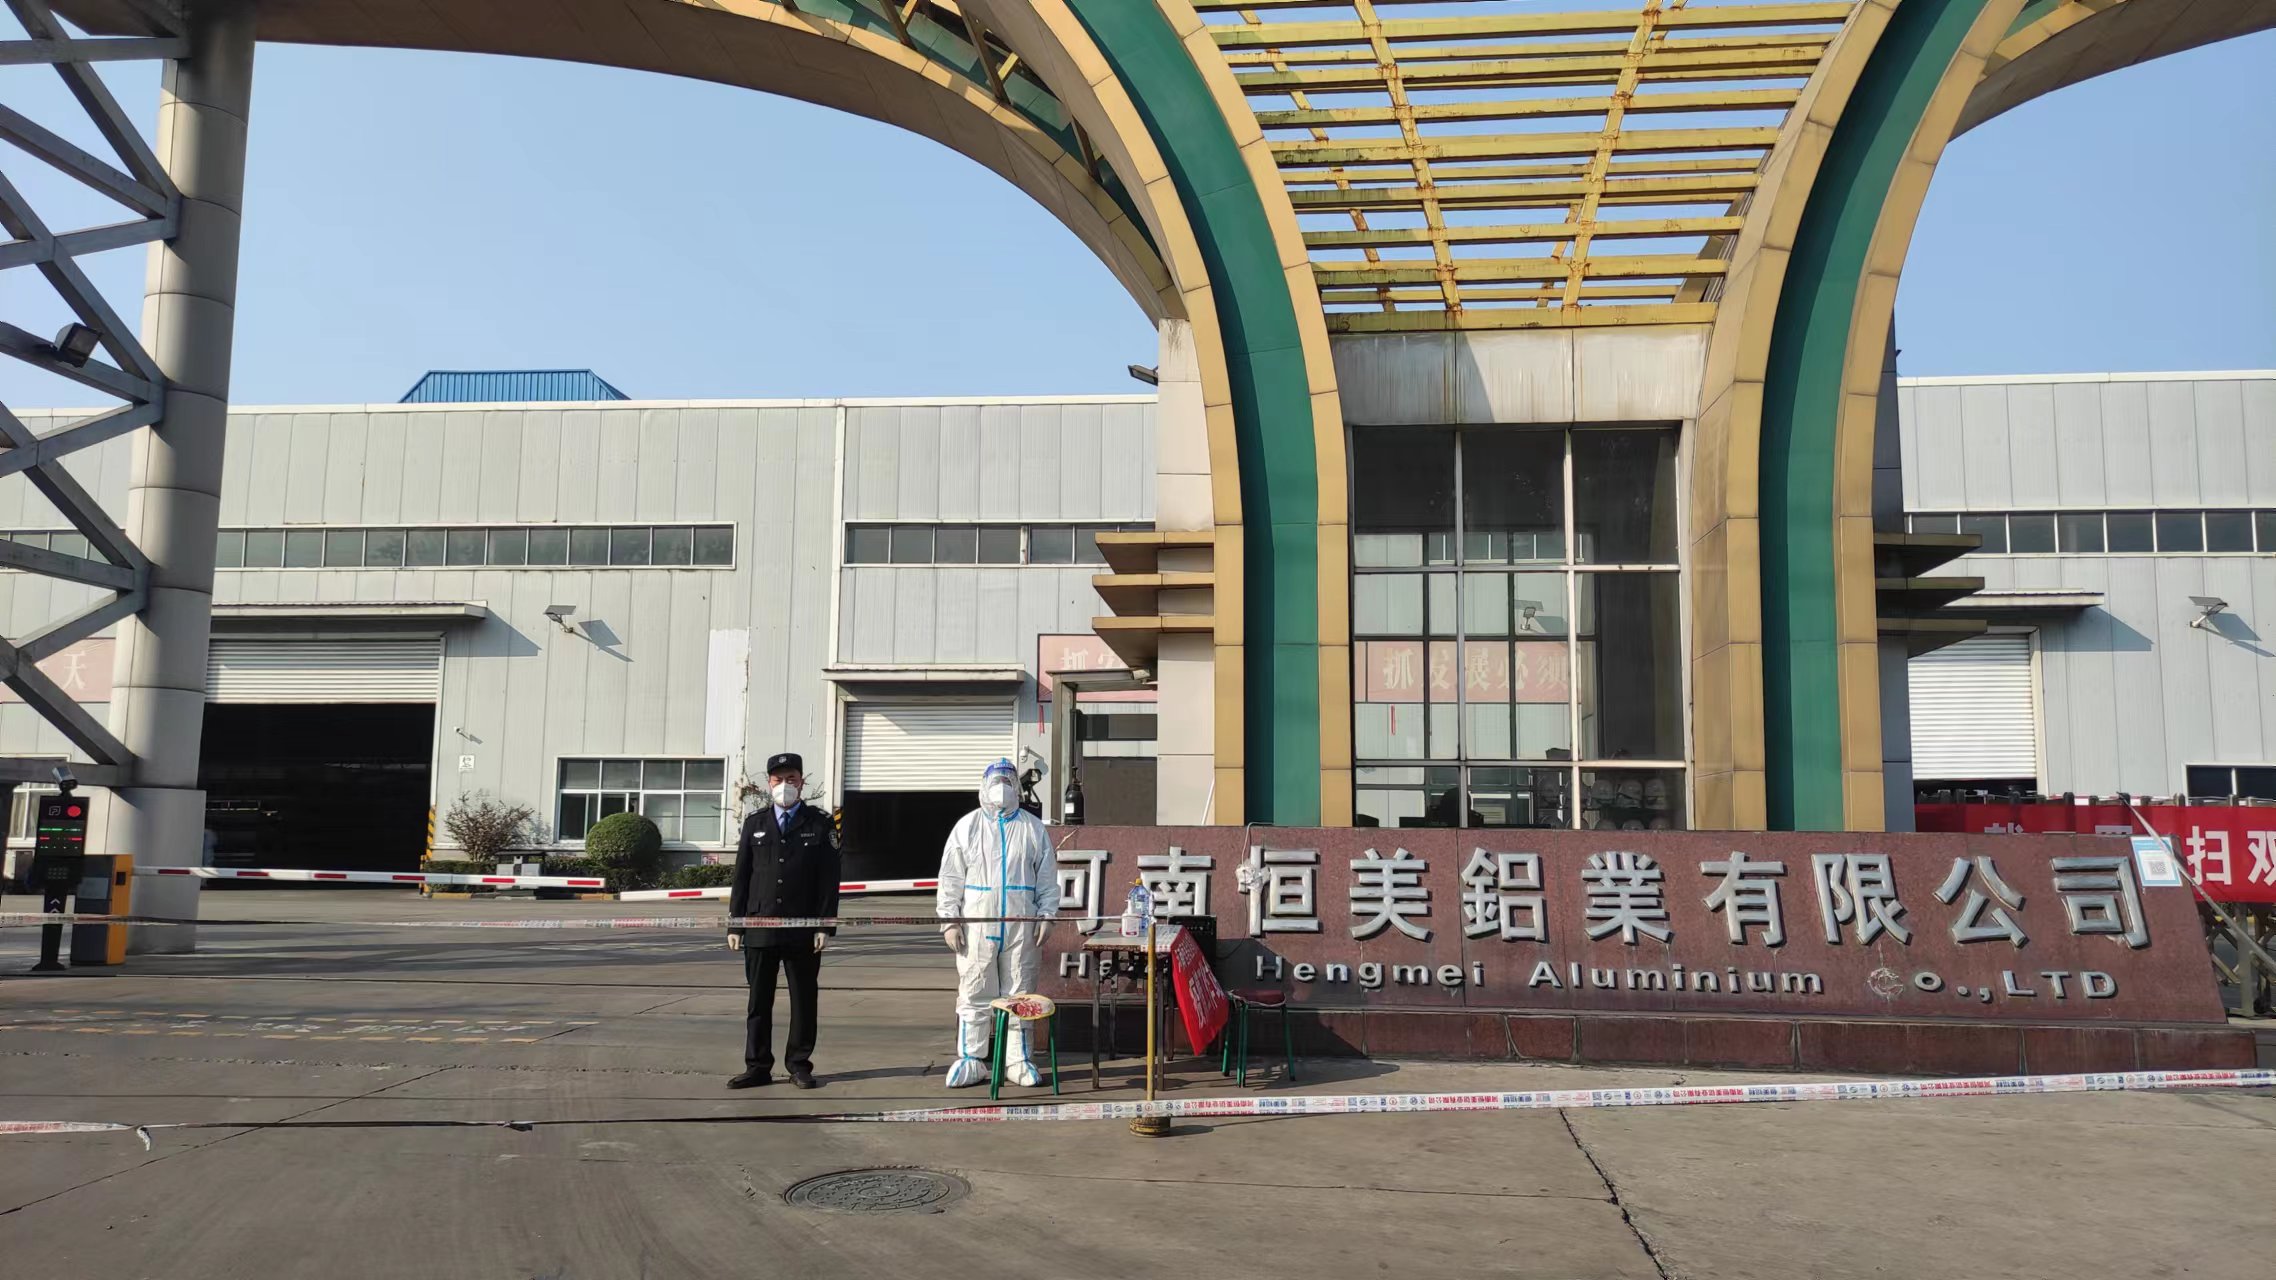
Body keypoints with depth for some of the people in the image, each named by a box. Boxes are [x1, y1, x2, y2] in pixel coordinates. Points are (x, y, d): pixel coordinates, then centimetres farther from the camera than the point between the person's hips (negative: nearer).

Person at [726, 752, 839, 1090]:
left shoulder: (820, 824, 3)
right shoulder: (754, 824, 10)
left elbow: (829, 880, -1)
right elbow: (741, 877, 9)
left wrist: (825, 925, -8)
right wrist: (735, 925, 3)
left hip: (803, 931, -2)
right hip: (759, 929, 2)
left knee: (803, 1000, 5)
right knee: (758, 1001, 6)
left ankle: (799, 1065, 15)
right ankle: (758, 1067, 15)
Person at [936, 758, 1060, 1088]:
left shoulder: (1033, 828, 8)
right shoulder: (967, 827, 5)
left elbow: (1047, 878, 9)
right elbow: (950, 879, 3)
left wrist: (1046, 916, 0)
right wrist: (949, 921, -4)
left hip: (1021, 927, 1)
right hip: (976, 925, -1)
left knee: (1019, 995, 6)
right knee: (973, 995, 2)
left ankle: (1017, 1061, 15)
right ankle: (970, 1060, 11)